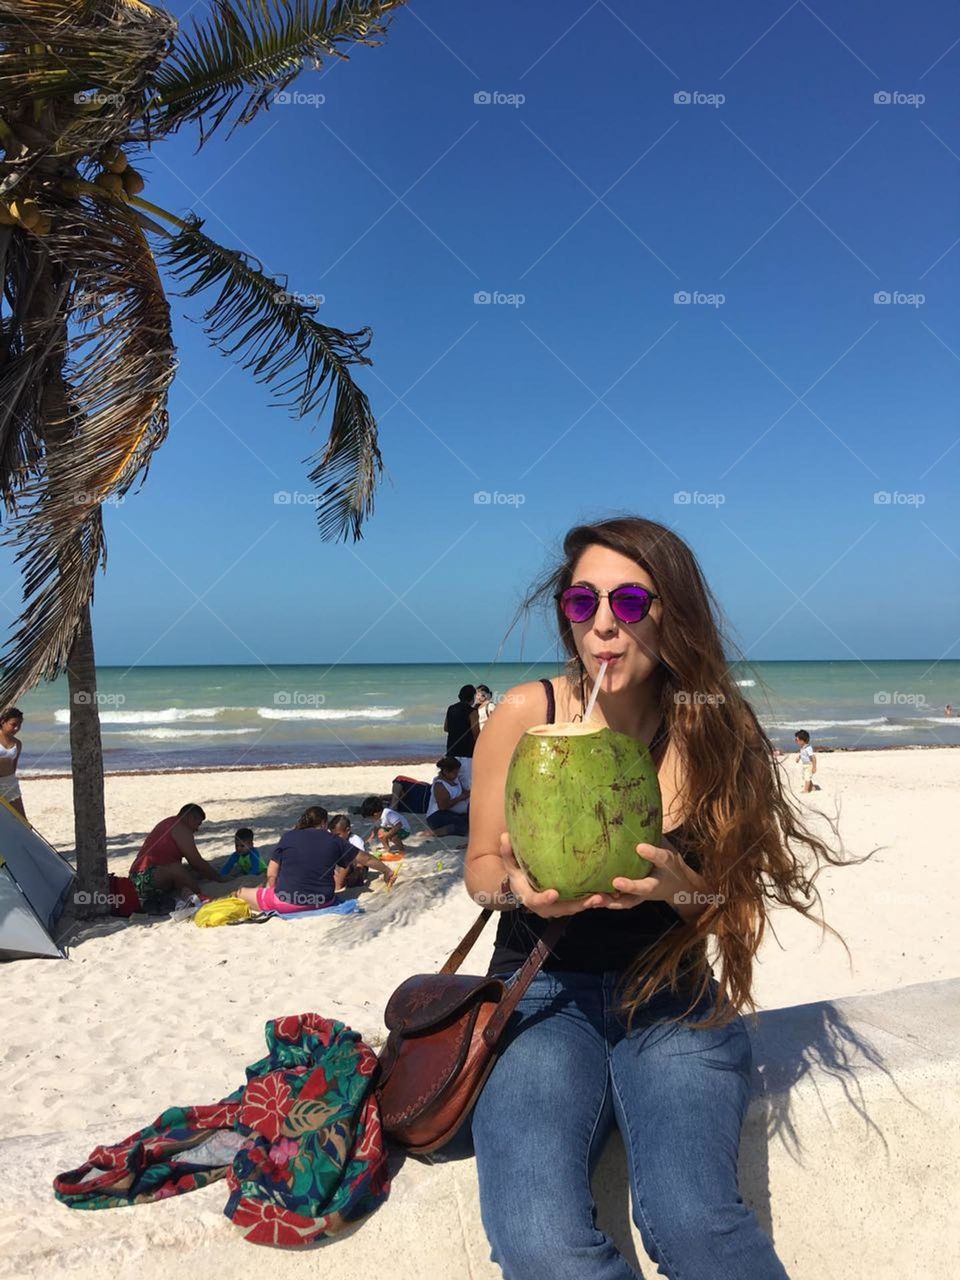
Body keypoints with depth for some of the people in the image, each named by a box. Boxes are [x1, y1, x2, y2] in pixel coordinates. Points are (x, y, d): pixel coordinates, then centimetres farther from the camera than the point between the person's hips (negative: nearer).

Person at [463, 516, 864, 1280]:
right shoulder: (525, 715, -9)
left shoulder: (714, 732, -6)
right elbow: (480, 867, 3)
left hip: (670, 998, 1)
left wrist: (683, 888, -22)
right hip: (544, 992, 0)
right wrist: (518, 889, -21)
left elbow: (737, 906, 0)